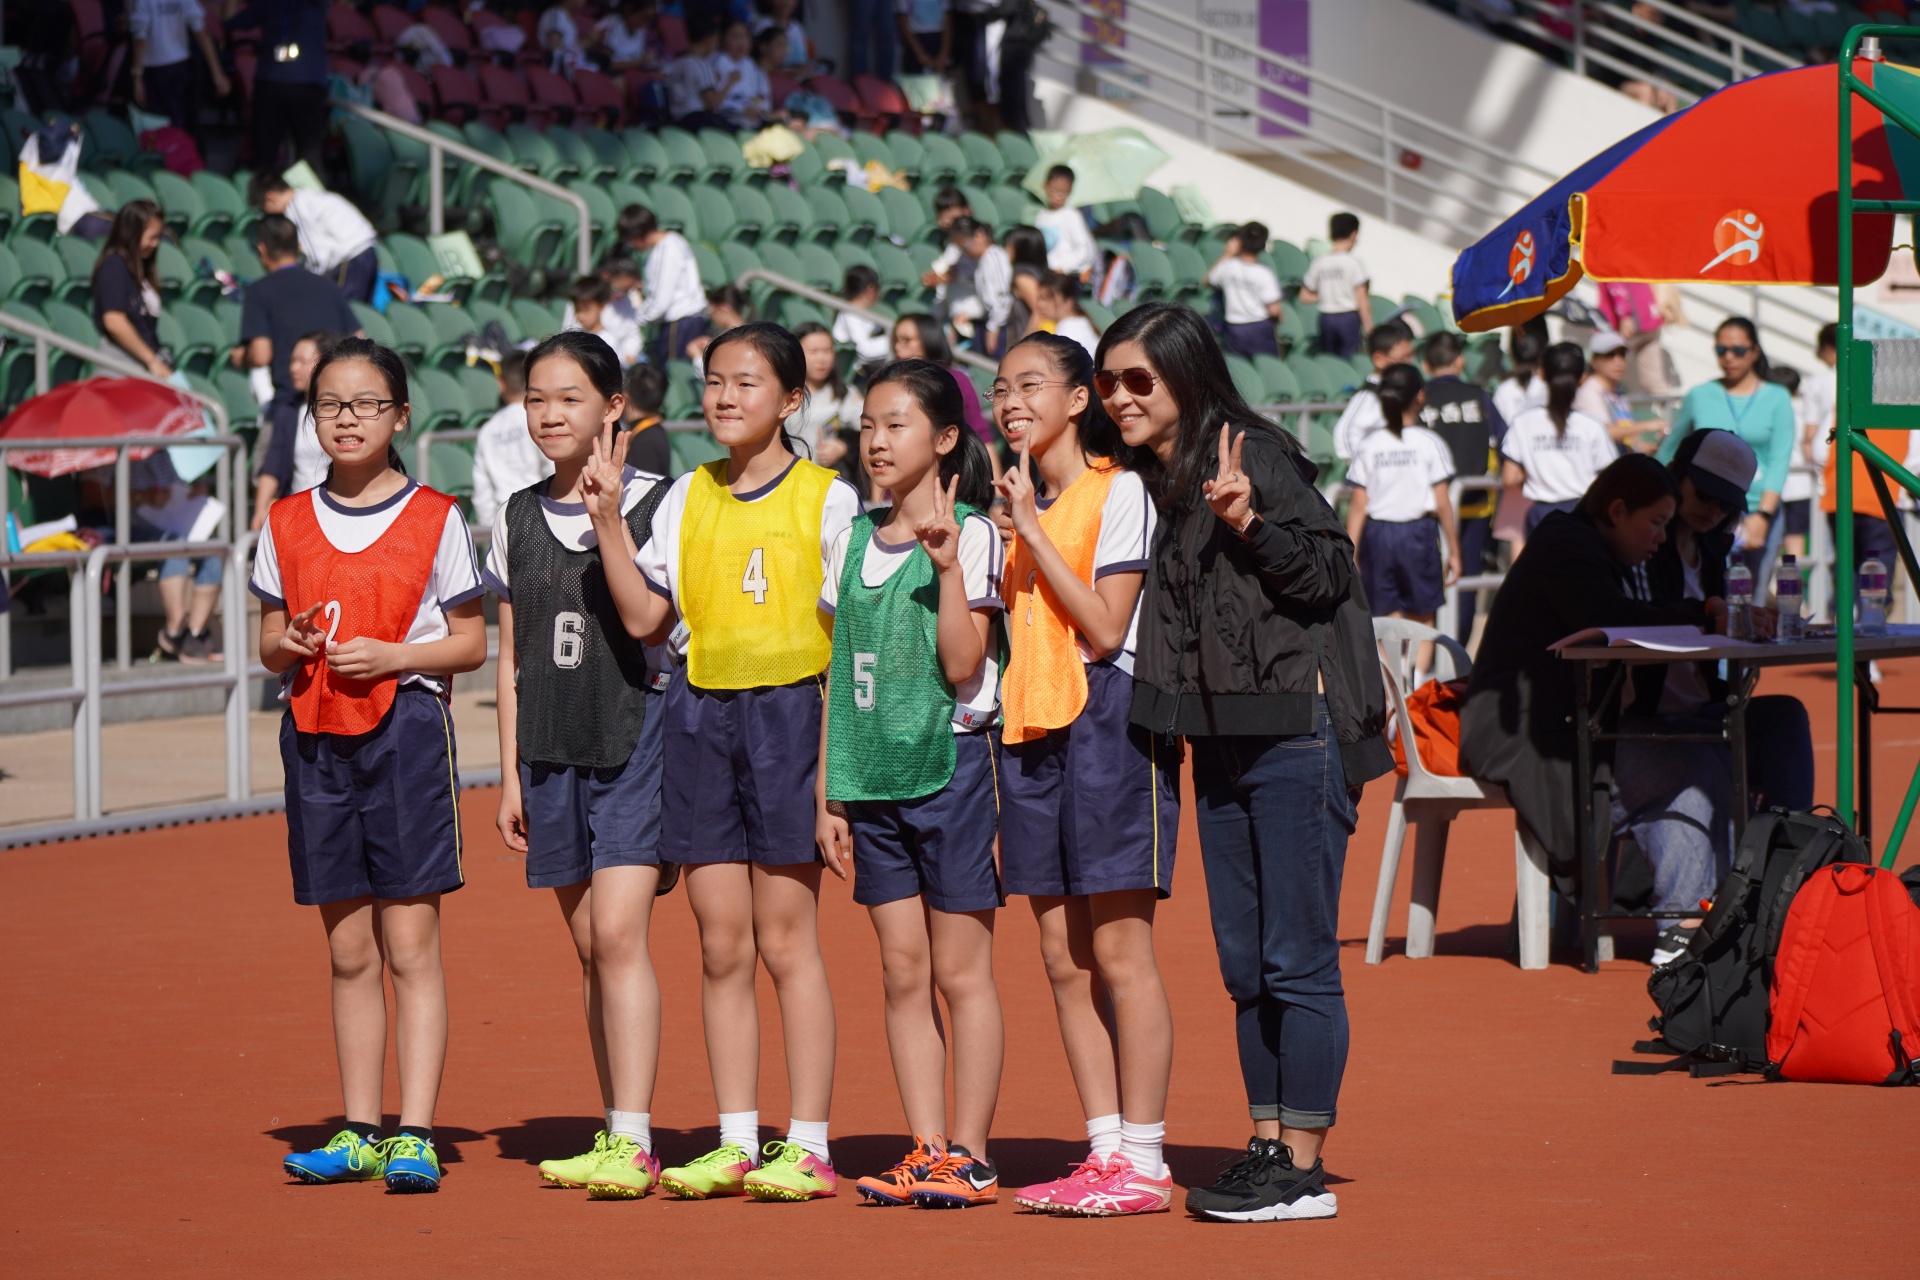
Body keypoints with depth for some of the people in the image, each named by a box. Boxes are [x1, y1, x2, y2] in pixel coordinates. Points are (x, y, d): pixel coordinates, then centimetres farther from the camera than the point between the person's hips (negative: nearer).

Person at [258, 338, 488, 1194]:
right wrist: (291, 644, -7)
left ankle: (414, 1138, -7)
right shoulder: (287, 524, 10)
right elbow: (270, 638, 16)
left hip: (406, 728, -4)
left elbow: (470, 644, 1)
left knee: (410, 945, -6)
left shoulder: (435, 520, 0)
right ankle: (359, 1132, 13)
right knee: (349, 950, 8)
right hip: (314, 734, 4)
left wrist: (391, 656, -14)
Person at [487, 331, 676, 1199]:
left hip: (636, 734, -5)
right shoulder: (516, 519, 11)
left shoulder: (652, 502, -3)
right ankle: (622, 1140, 14)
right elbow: (511, 656, 14)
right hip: (553, 746, 5)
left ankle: (630, 1141, -19)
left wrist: (609, 517, -21)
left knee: (619, 933, -16)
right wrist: (510, 774, 11)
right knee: (591, 949, 8)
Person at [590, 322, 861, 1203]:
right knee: (721, 945, 6)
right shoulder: (688, 498, 10)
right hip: (702, 715, 4)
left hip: (790, 711, -4)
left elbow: (848, 640, -4)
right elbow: (644, 617, 6)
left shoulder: (826, 498, -3)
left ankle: (808, 1146, 2)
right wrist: (606, 518, -4)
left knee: (786, 940, -3)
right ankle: (735, 1142, 11)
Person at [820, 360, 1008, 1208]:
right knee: (902, 972, 6)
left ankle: (970, 1156, 2)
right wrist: (829, 790, 12)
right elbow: (839, 674, 15)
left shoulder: (970, 536, -6)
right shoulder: (854, 542, 12)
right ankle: (927, 1152, 9)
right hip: (873, 777, 6)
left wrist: (947, 566, -23)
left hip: (950, 765, -6)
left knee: (960, 972, -2)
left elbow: (963, 666, -15)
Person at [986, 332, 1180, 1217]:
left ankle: (1143, 1161, -4)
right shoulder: (1022, 500, 17)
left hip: (1106, 723, -8)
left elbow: (1105, 628, -14)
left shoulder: (1120, 492, -5)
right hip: (1032, 728, 8)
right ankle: (1105, 1152, 10)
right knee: (1063, 960, 6)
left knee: (1119, 955, -7)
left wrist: (1032, 530, -13)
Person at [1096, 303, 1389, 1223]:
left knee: (1297, 959, -5)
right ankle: (1267, 1147, 18)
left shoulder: (1253, 455, -11)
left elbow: (1327, 573, -13)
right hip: (1221, 742, 9)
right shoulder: (1160, 483, 13)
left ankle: (1304, 1169, -2)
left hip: (1296, 734, -9)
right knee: (1245, 964, 11)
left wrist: (1248, 521, -27)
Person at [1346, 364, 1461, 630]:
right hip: (1418, 533, -2)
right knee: (1422, 620, 9)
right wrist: (1453, 551, 4)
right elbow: (1442, 503, -4)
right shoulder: (1430, 443, -5)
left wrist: (1350, 554, 4)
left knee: (1389, 620, 6)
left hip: (1378, 535, 2)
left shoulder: (1368, 447, 0)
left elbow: (1358, 506, -1)